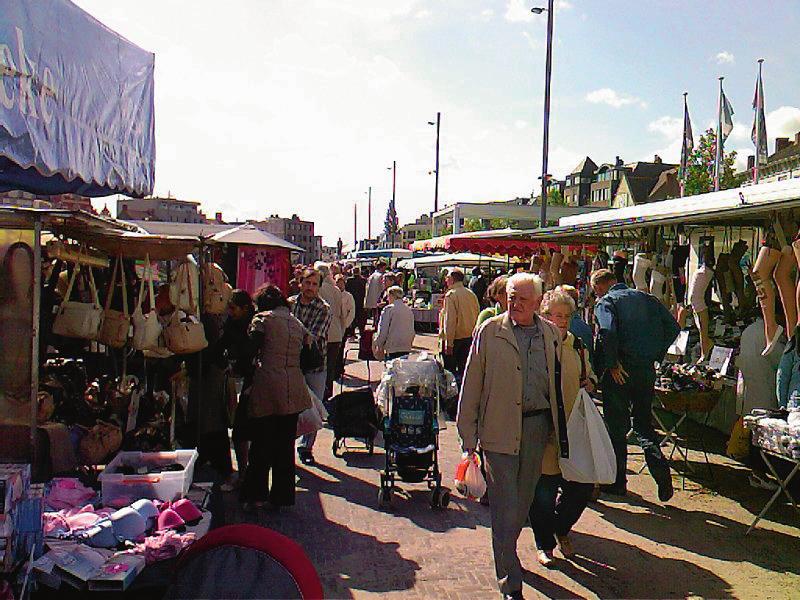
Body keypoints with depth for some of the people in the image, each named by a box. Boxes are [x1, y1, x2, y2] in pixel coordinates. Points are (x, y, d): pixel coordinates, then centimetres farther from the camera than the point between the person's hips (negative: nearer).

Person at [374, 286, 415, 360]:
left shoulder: (389, 309, -7)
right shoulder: (409, 310, 11)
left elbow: (383, 329, -7)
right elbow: (412, 330, 16)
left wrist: (379, 345, 2)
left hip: (392, 347, -6)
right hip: (406, 348, 6)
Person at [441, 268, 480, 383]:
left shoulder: (450, 295, -14)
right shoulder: (472, 295, 7)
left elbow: (450, 320, -18)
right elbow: (477, 316, 12)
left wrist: (449, 343, -17)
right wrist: (473, 335, 19)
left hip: (454, 338, -6)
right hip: (469, 337, 6)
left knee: (450, 370, 3)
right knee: (463, 369, 13)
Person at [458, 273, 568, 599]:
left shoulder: (551, 333, 6)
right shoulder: (489, 331, -3)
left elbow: (559, 383, 13)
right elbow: (471, 385, -1)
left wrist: (560, 429, 8)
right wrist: (468, 436, -3)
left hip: (537, 425, 3)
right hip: (500, 428, -3)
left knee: (523, 499, 15)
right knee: (505, 507, -1)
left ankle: (505, 552, 38)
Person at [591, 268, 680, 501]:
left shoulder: (605, 302, -5)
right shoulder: (646, 298, 12)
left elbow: (607, 332, -24)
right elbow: (673, 328, 8)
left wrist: (612, 364, -15)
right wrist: (658, 355, 13)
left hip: (619, 371, -5)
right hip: (647, 369, 5)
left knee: (616, 427, 7)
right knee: (644, 422, 17)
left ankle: (617, 481, 16)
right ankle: (661, 471, 0)